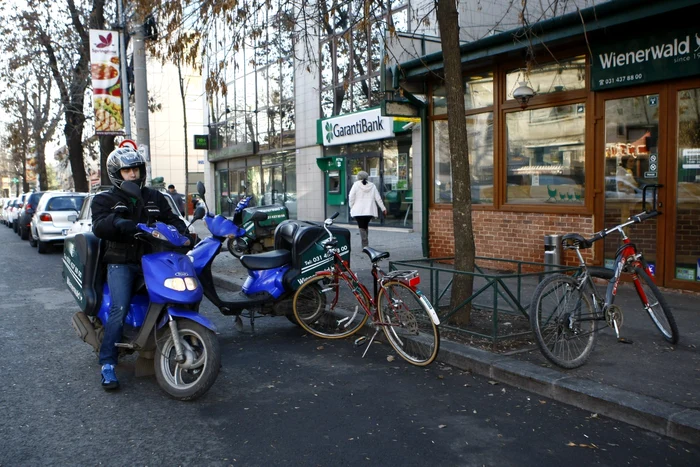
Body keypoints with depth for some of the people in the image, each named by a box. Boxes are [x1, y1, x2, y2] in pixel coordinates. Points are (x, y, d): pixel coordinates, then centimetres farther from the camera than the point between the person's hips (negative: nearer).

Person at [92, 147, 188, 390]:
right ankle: (107, 365, -10)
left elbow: (170, 218, 15)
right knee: (120, 309, -21)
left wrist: (183, 232, -8)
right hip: (121, 262, -3)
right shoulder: (105, 199, 7)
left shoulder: (154, 197, 18)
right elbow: (99, 226, -12)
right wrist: (120, 222, -32)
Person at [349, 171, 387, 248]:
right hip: (370, 211, 4)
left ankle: (365, 245, -18)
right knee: (365, 226, 18)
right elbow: (378, 198, 6)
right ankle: (365, 244, 22)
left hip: (358, 211, -4)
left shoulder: (356, 184, -2)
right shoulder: (372, 185, 7)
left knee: (362, 227, -4)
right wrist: (383, 208, 10)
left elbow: (351, 197, -5)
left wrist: (351, 207, 7)